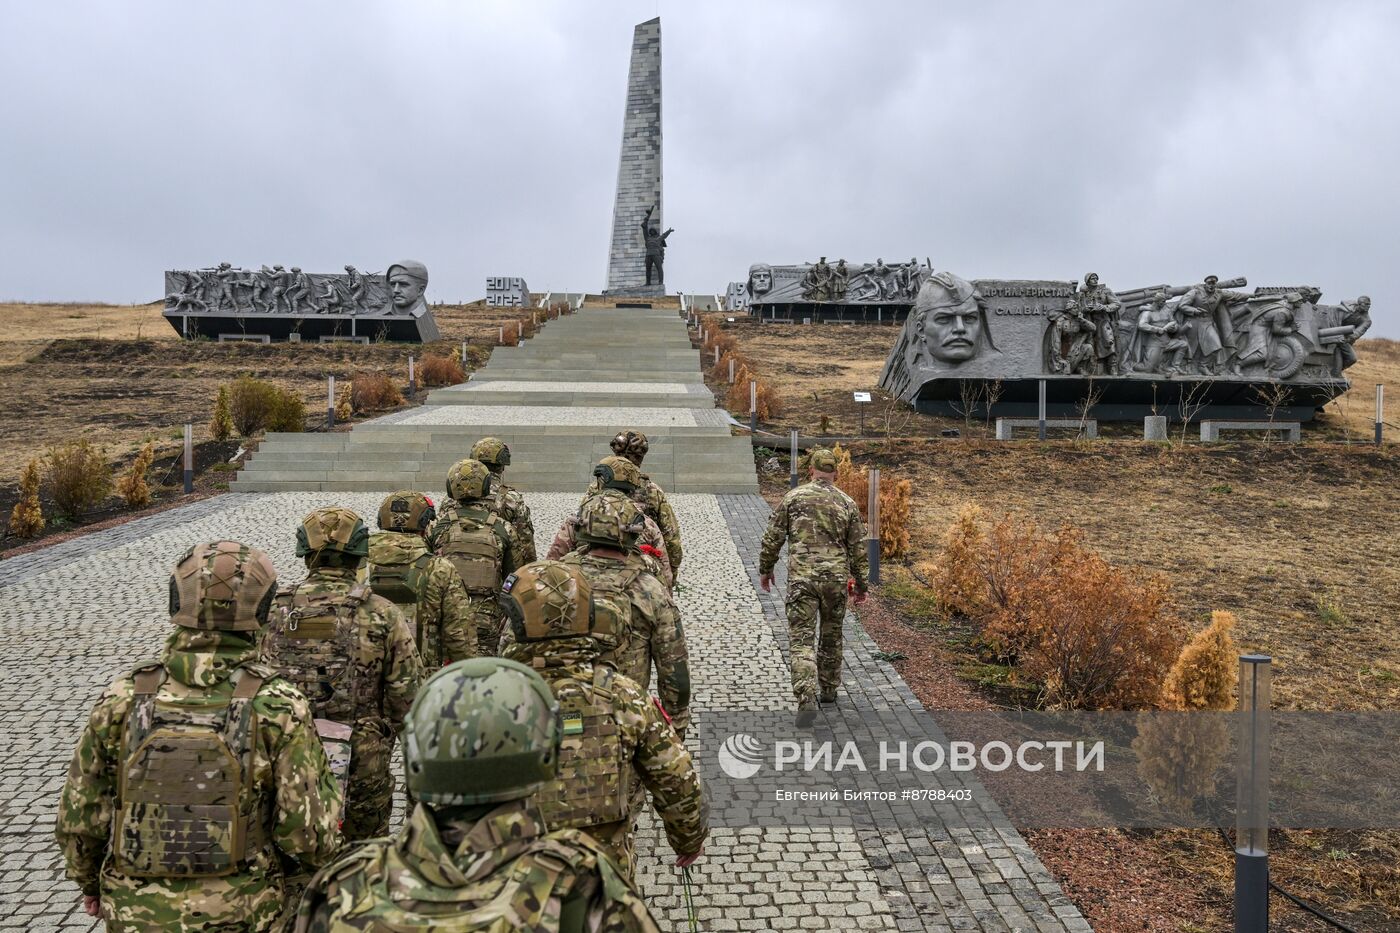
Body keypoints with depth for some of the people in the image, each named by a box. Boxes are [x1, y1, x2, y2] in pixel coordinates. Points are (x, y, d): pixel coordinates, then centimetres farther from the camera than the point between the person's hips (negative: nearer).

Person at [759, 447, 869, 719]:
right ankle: (829, 689, 33)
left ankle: (806, 699, -15)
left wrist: (765, 569, 15)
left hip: (801, 579, -2)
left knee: (802, 640, -2)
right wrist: (861, 585, 15)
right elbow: (858, 549, 6)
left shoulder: (794, 497, 0)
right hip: (836, 579, 2)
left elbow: (772, 537, 1)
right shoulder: (847, 503, 4)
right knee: (831, 636, 20)